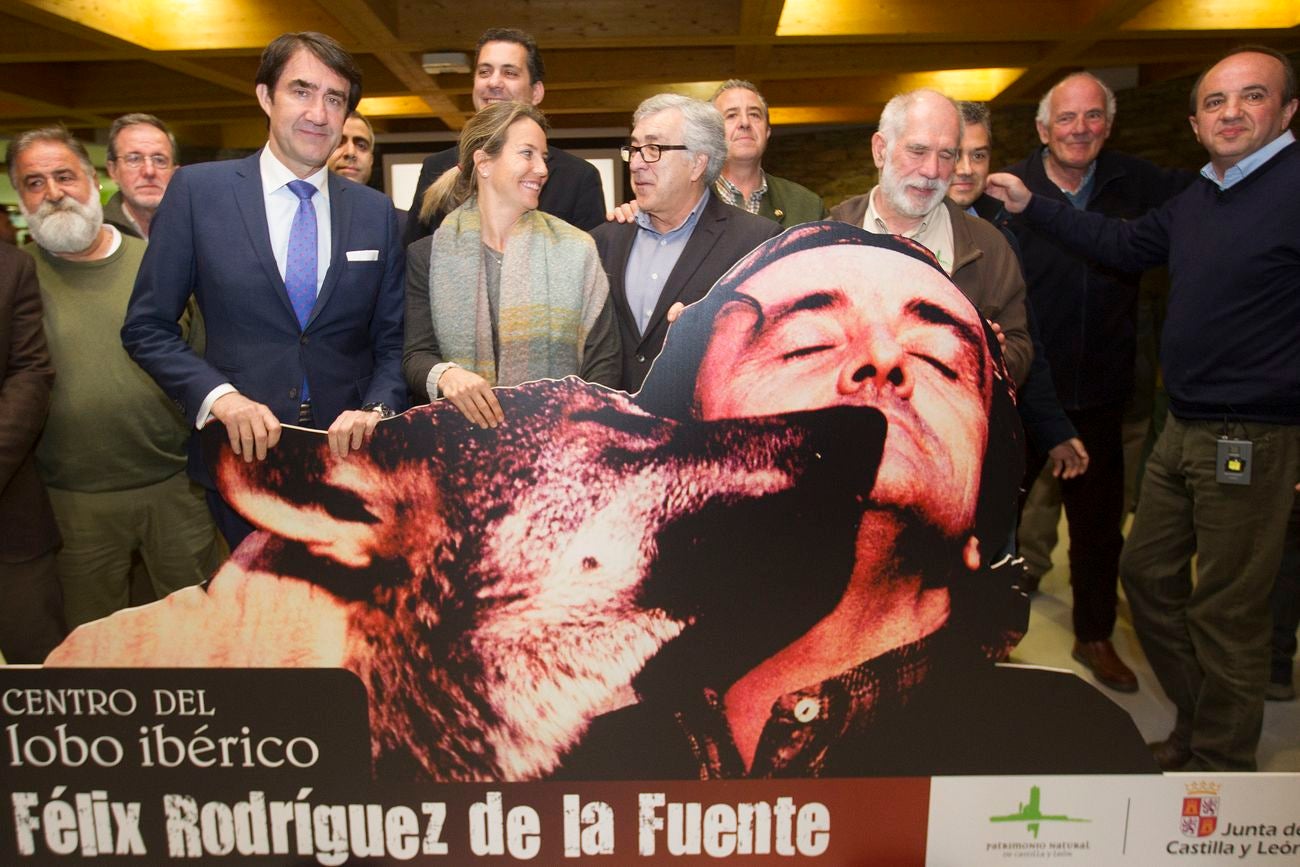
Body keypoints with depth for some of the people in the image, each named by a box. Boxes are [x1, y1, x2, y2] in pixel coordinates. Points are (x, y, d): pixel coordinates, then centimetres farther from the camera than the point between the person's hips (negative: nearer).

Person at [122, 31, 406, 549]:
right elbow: (147, 328, -1)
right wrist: (218, 395, -16)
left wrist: (377, 410, -13)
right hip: (242, 454, -1)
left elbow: (393, 341, 5)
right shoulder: (198, 191, -3)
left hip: (349, 454, 2)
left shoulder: (376, 212, 3)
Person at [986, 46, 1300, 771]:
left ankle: (1220, 760, 25)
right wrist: (1031, 206, 23)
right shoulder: (1196, 200, 12)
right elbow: (1125, 245, 24)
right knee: (1147, 573, 17)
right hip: (1184, 430, 9)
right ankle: (1198, 726, 36)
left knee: (1226, 611, 3)